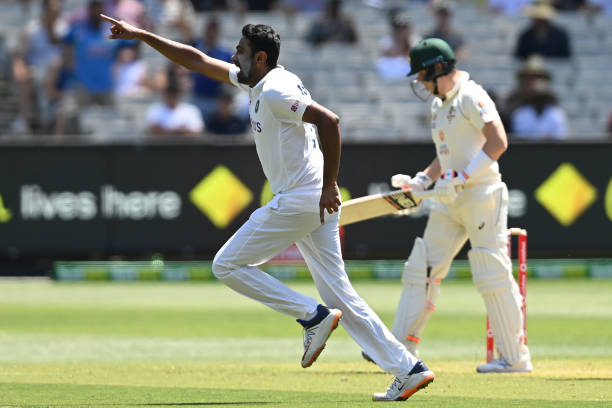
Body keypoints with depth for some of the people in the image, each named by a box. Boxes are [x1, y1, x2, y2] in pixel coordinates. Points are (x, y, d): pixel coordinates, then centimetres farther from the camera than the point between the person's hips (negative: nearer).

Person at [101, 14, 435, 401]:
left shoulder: (275, 91, -13)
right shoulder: (259, 82, 16)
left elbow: (329, 121, -25)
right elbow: (197, 60, 23)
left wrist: (329, 186, -24)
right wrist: (142, 35, 22)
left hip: (297, 201, -9)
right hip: (316, 204, 9)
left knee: (227, 265, 1)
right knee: (338, 292, 7)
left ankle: (313, 315, -5)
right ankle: (409, 369, 0)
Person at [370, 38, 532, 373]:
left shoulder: (471, 97, -11)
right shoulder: (439, 105, 18)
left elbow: (498, 142, -20)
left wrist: (460, 178, -23)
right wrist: (420, 181, 10)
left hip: (482, 194, -9)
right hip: (451, 202, 10)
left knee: (493, 276, -8)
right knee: (421, 268, 6)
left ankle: (516, 358, -2)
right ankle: (401, 349, 9)